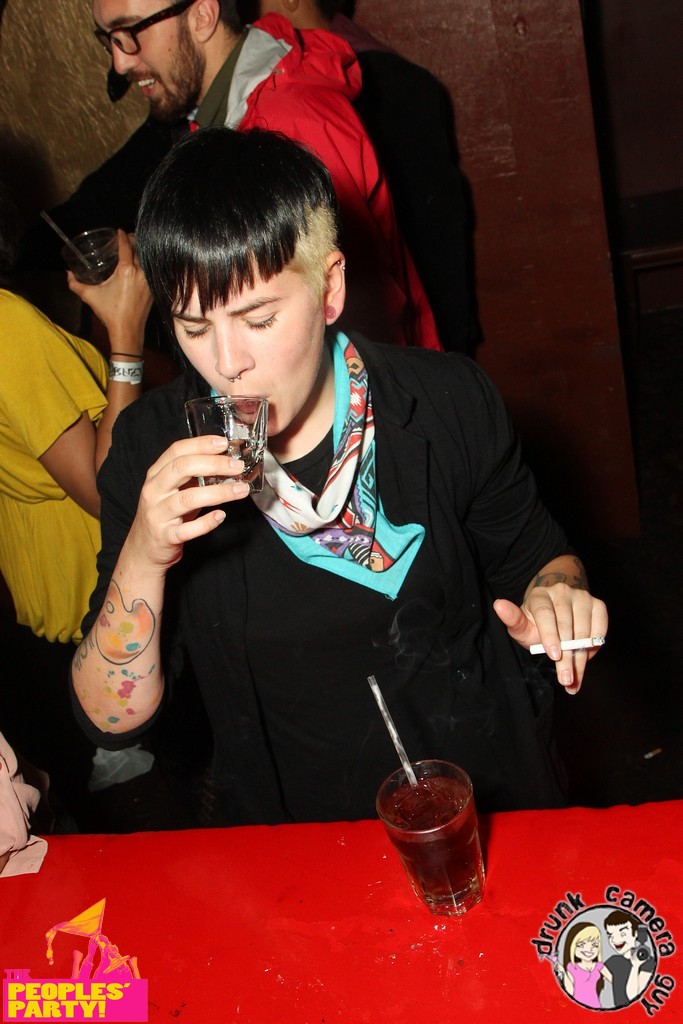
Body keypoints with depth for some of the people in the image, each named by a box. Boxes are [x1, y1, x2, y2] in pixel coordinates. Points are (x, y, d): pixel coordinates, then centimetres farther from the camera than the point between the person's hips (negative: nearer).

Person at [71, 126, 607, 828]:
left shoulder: (449, 402, -9)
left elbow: (533, 553, 9)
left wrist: (554, 598, -13)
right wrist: (143, 559, -24)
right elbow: (112, 718, -8)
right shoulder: (152, 448, -8)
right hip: (283, 841, 0)